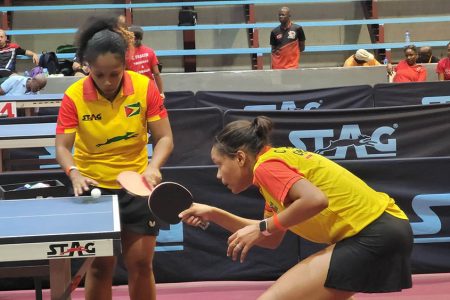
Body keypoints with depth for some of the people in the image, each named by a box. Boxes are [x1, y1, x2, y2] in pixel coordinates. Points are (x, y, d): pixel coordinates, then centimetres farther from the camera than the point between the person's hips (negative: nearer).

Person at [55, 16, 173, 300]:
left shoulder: (145, 87, -12)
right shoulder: (74, 96, -14)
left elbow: (164, 138, -10)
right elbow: (63, 146, -11)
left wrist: (153, 167, -29)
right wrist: (75, 173, -32)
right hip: (94, 188, -1)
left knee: (141, 264, 3)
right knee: (100, 266, 3)